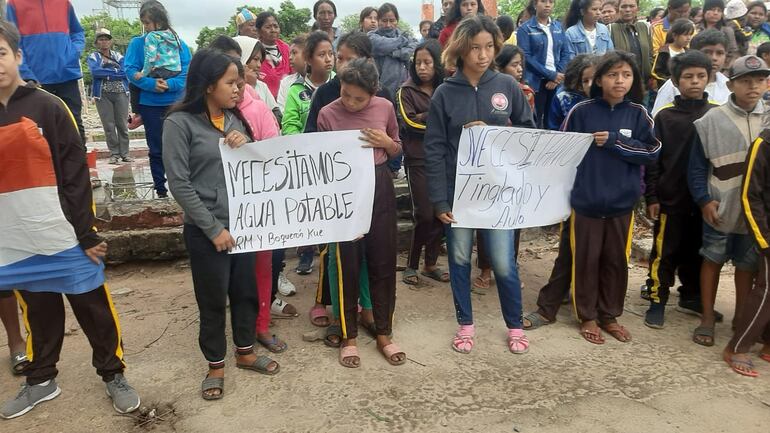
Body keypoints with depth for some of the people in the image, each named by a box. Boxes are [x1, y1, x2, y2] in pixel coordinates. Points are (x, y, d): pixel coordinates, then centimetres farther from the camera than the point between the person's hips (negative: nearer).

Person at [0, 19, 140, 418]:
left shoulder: (48, 106, -5)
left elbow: (76, 174, -8)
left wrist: (87, 233, -11)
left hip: (65, 237, -3)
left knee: (94, 310, 7)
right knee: (38, 315, 17)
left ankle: (113, 375, 26)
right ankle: (40, 381, 38)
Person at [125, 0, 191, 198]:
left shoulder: (179, 43, 3)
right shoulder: (137, 43, 1)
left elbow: (187, 71, -5)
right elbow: (131, 71, -7)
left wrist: (170, 84, -22)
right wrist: (151, 84, -23)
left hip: (176, 103, 0)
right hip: (150, 104, 0)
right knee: (157, 149, 7)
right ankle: (161, 191, 17)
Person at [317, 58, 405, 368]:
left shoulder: (385, 107, 0)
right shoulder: (327, 114, -6)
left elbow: (397, 150, 12)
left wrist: (386, 142, -8)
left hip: (380, 187, 2)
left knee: (383, 261, 8)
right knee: (348, 264, 4)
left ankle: (383, 334, 23)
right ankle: (349, 336, 21)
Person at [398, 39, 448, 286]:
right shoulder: (407, 92, 2)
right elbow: (409, 123, -10)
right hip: (419, 160, -3)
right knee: (424, 215, -6)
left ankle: (431, 264, 19)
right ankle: (412, 265, 10)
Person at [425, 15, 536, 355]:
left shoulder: (508, 86, 1)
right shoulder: (445, 93, -3)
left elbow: (529, 131, 9)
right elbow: (434, 149, -5)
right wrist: (439, 199, -10)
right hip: (458, 190, 0)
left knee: (503, 263, 2)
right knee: (459, 259, 10)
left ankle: (515, 326, 25)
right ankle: (465, 324, 29)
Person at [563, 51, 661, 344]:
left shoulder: (638, 113, 1)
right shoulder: (582, 111, -5)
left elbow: (652, 150, -4)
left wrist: (614, 141, -16)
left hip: (622, 202, 2)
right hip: (585, 201, -2)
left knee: (616, 261, 13)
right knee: (586, 261, 8)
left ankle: (610, 316, 29)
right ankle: (587, 317, 23)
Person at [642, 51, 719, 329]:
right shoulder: (665, 116, -4)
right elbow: (652, 159, -4)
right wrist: (651, 197, -7)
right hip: (671, 198, -3)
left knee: (696, 252, 15)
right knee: (664, 253, 4)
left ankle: (692, 295, 32)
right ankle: (658, 300, 15)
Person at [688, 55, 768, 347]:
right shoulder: (712, 120, -7)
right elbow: (697, 166, -4)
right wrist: (704, 200, -11)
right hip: (720, 209, -2)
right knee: (713, 260, 10)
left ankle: (740, 317, 30)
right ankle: (708, 317, 23)